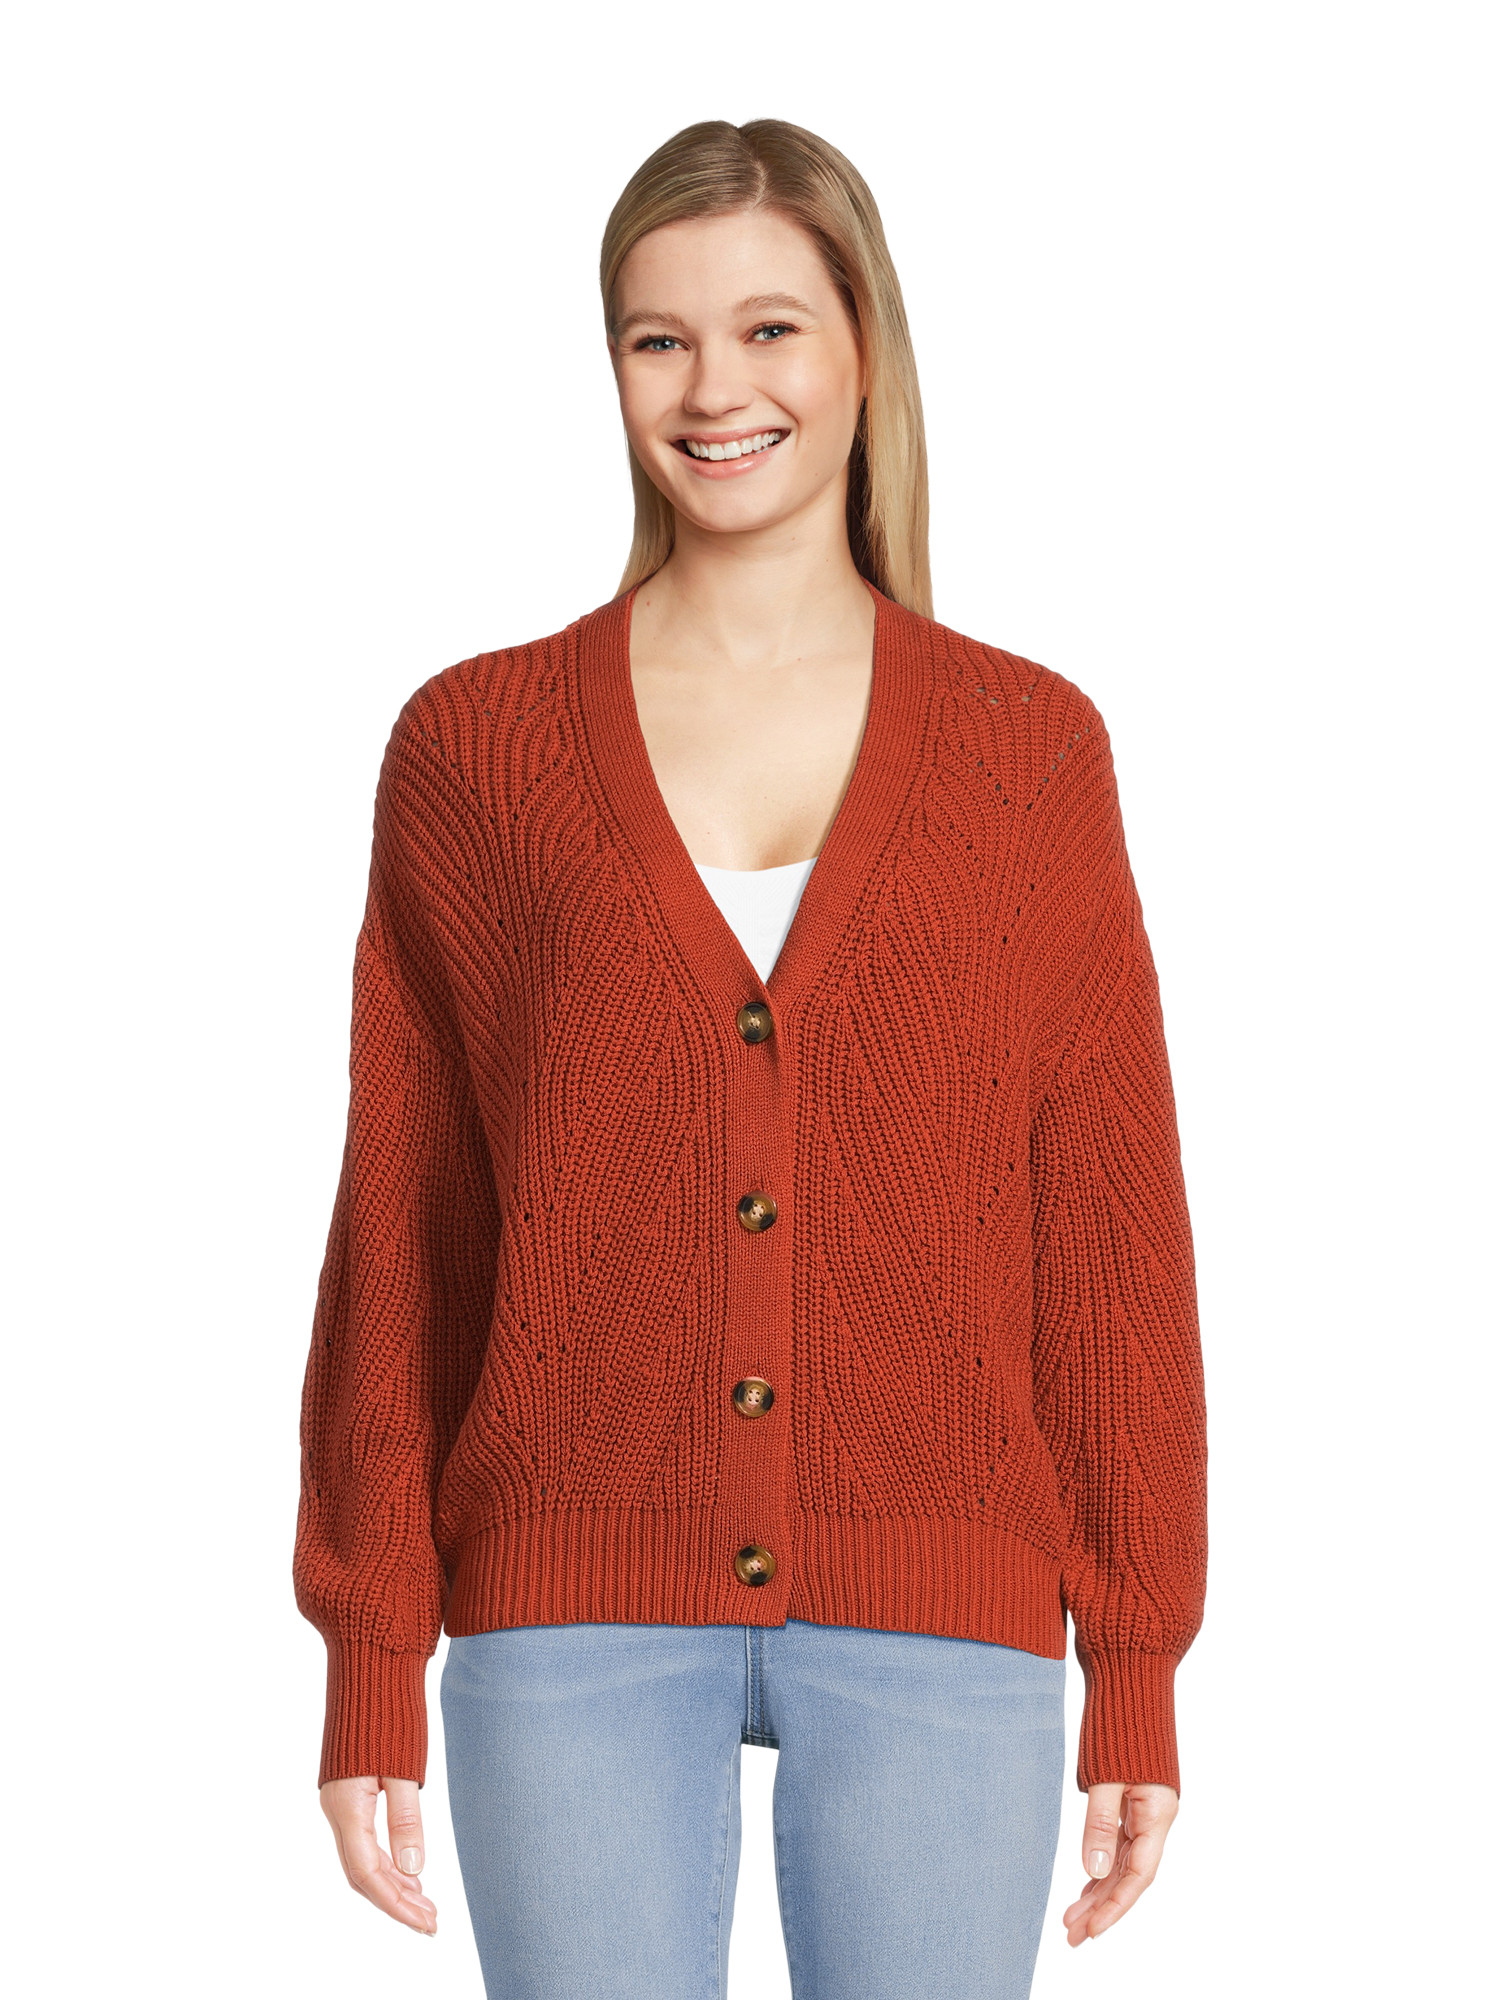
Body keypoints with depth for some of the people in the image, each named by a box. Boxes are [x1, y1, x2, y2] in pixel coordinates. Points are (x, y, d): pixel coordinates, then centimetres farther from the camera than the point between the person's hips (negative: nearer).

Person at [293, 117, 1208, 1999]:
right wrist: (372, 1664, 2)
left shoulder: (1027, 748, 4)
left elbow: (1112, 1229, 5)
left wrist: (1139, 1667, 3)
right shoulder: (475, 746, 4)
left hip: (938, 1626, 0)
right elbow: (400, 1231, 5)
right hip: (577, 1626, 0)